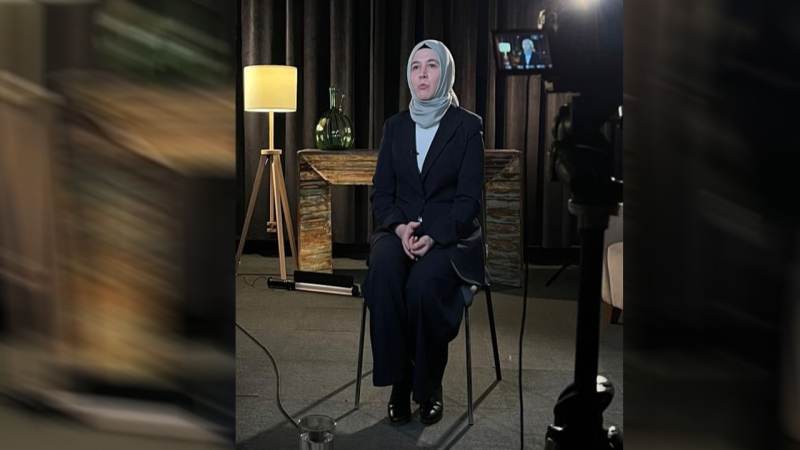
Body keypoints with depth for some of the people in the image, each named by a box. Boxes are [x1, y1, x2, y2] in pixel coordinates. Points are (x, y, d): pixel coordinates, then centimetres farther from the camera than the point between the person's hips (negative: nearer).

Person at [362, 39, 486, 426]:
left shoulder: (468, 125, 2)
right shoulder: (395, 126, 13)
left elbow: (470, 198, -5)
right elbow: (381, 192, 9)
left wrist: (433, 236, -20)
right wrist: (400, 226, -13)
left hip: (450, 235, -3)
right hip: (399, 231, 3)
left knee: (423, 283, -34)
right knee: (383, 273, -32)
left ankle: (429, 387, -13)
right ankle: (398, 383, -21)